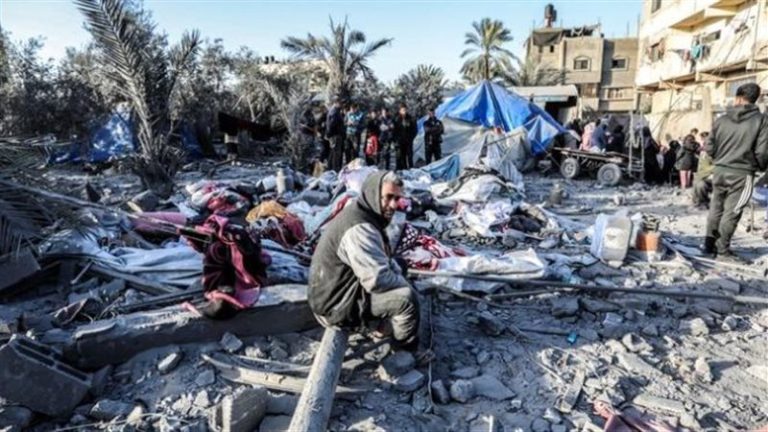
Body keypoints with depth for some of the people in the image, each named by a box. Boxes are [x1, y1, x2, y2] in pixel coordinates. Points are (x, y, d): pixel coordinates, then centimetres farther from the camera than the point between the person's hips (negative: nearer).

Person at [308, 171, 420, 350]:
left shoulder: (363, 214, 5)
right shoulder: (359, 229, -27)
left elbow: (384, 258, 18)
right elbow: (377, 280, -32)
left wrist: (399, 274, 1)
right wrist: (403, 282, -12)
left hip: (342, 289, 11)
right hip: (338, 304, -11)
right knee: (407, 298, -22)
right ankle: (409, 352, 1)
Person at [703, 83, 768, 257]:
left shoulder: (722, 120, 2)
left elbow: (710, 148, 5)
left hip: (720, 170, 3)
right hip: (742, 173, -3)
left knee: (716, 208, 15)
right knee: (731, 212, 3)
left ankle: (709, 243, 15)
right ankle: (722, 248, 8)